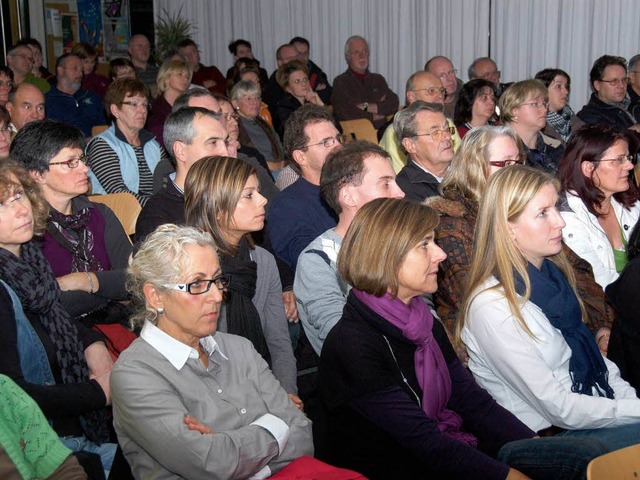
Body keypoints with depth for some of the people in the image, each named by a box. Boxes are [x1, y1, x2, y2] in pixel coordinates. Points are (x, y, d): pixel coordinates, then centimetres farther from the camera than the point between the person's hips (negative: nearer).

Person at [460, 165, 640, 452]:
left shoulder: (552, 273, 7)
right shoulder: (490, 307, -19)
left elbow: (590, 354, 14)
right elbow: (558, 408, -18)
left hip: (598, 412, 8)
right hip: (550, 438, -8)